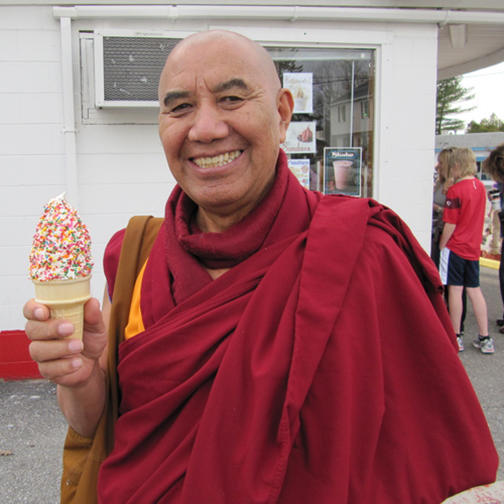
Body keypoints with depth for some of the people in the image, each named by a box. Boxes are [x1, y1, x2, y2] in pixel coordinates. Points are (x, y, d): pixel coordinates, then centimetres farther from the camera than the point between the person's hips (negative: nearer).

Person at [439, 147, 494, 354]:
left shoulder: (455, 190, -16)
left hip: (455, 247, -7)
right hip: (474, 248, 7)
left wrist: (442, 245, -4)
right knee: (475, 290, 11)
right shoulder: (480, 186, 6)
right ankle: (485, 338, 15)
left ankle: (456, 337, 10)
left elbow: (451, 224, -16)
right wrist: (442, 208, 14)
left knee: (455, 290, 1)